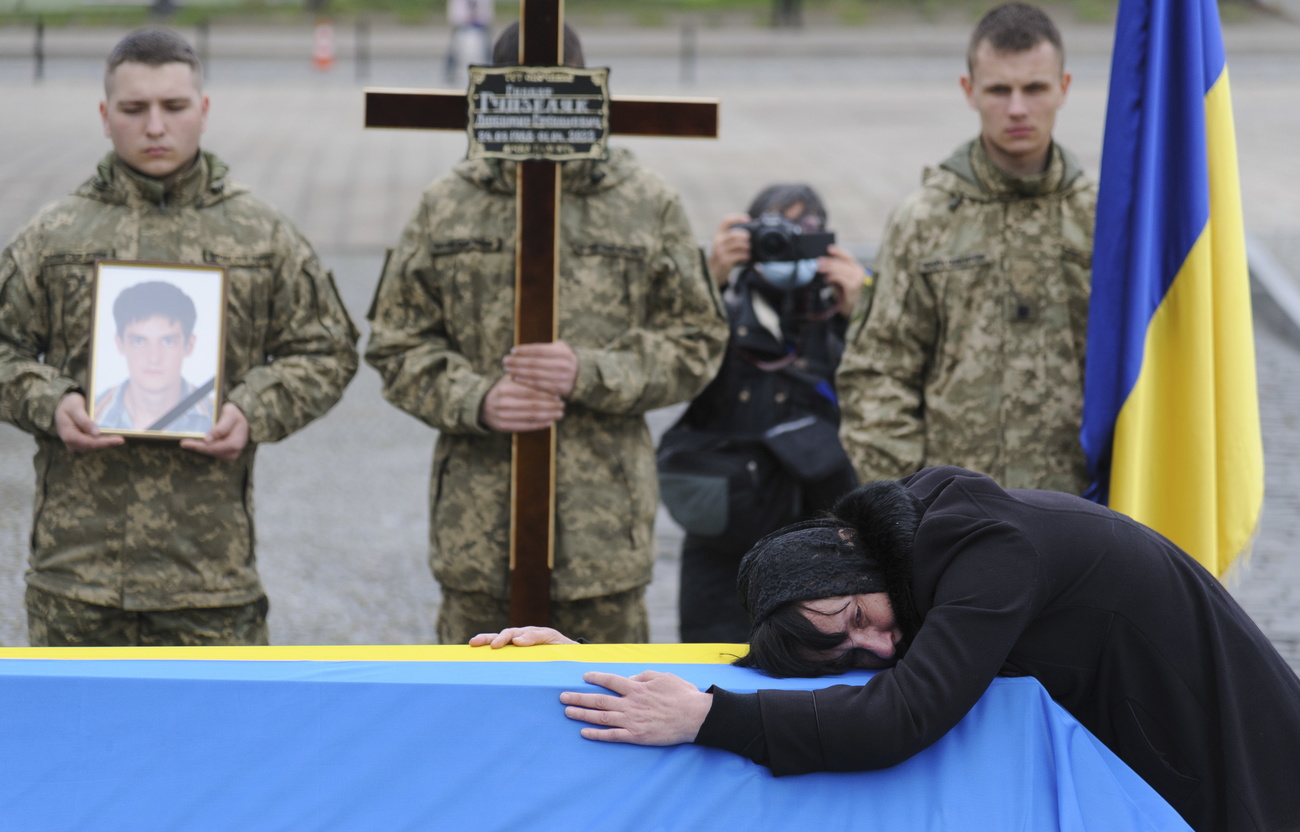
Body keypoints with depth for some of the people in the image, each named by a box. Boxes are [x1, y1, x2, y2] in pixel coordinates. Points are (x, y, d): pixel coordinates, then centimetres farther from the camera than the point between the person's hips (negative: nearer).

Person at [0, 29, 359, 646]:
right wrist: (49, 403, -9)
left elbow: (325, 352, 11)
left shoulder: (264, 238, 7)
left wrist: (254, 412, -7)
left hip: (210, 545, 0)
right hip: (78, 543, 1)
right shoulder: (53, 237, 6)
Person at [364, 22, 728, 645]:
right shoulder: (445, 208, 6)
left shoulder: (647, 208, 3)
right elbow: (396, 344, 7)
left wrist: (590, 374, -15)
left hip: (603, 522, -1)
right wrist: (475, 401, -12)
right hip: (477, 523, 1)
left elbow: (695, 343, 2)